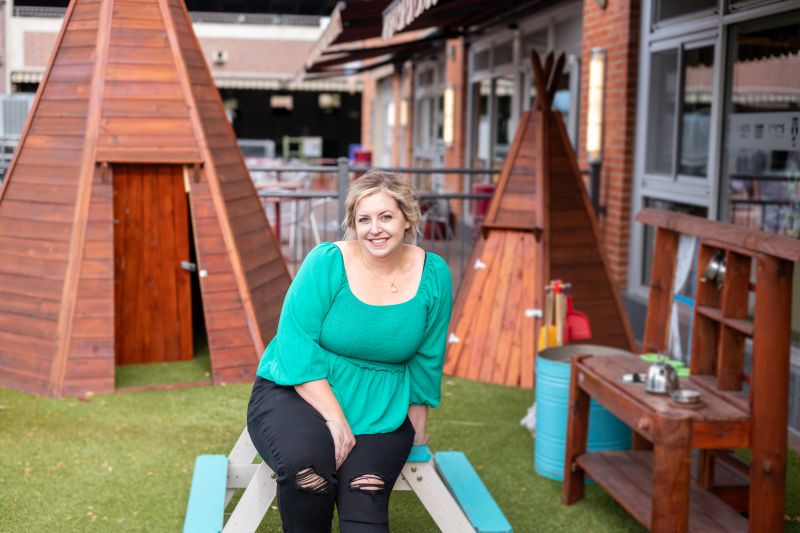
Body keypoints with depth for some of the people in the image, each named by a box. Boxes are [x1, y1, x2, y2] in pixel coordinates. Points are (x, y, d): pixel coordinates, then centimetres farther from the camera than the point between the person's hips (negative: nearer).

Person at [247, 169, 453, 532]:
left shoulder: (433, 275, -3)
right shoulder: (327, 263, -12)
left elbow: (426, 362, 5)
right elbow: (296, 344, -16)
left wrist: (417, 436, 10)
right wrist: (335, 419, -22)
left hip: (379, 409, 2)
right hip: (294, 392, -2)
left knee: (364, 496, -26)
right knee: (307, 462, -33)